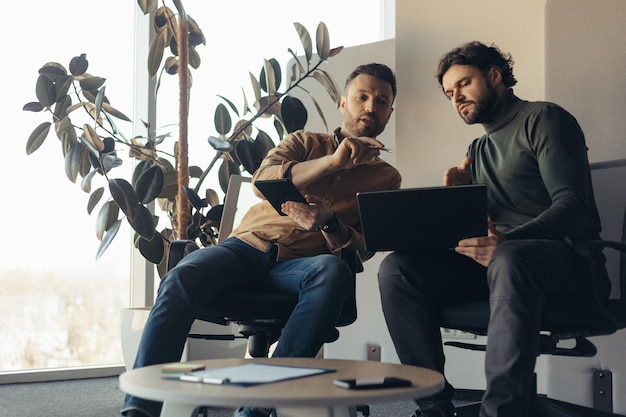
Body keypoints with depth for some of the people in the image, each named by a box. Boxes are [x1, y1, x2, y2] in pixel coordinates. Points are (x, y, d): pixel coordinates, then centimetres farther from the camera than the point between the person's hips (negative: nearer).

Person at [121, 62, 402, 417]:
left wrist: (328, 223, -19)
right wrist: (333, 161, -17)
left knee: (334, 271, -37)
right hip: (249, 245, 1)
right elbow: (263, 181, -4)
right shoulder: (306, 142, 18)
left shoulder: (387, 178, 17)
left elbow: (363, 250, 4)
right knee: (181, 278, -30)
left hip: (301, 264, -1)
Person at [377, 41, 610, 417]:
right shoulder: (478, 149, 25)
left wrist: (507, 242, -29)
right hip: (492, 256, 6)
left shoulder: (543, 118, 3)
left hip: (559, 255, -6)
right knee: (396, 269, -17)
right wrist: (456, 195, 0)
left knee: (509, 260, -42)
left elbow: (572, 205, -12)